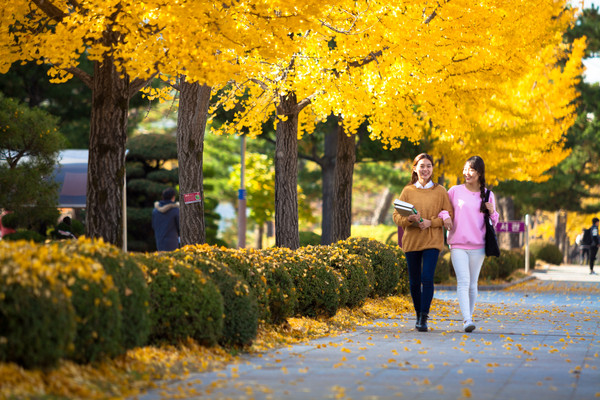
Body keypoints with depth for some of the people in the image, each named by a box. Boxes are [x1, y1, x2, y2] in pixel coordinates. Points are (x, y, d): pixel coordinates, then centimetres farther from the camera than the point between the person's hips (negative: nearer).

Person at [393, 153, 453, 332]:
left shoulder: (440, 191, 4)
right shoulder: (407, 191, 7)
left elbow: (449, 215, 3)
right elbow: (396, 215, 6)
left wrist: (430, 222, -12)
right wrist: (409, 219, -16)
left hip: (432, 241, -2)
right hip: (411, 241, 2)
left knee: (427, 278, -16)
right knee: (414, 281, 6)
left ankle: (424, 318, -14)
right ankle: (419, 315, 23)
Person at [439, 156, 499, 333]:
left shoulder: (488, 195, 8)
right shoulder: (454, 191, 3)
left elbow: (493, 223, 15)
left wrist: (492, 212, -7)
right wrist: (444, 216, -9)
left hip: (478, 246, 2)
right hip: (457, 245, -2)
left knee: (472, 284, 8)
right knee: (463, 282, -14)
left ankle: (469, 316, 20)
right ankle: (467, 320, -22)